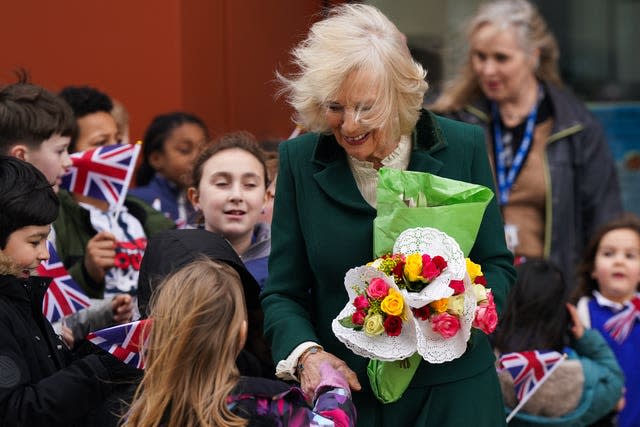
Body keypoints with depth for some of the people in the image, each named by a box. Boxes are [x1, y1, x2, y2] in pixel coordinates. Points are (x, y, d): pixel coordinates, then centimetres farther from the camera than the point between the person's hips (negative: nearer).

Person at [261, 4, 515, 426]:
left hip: (451, 393, 0)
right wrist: (306, 353, -20)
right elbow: (282, 292, 0)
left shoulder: (463, 147, -4)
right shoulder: (300, 161, -3)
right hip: (343, 391, 0)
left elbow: (496, 265, 3)